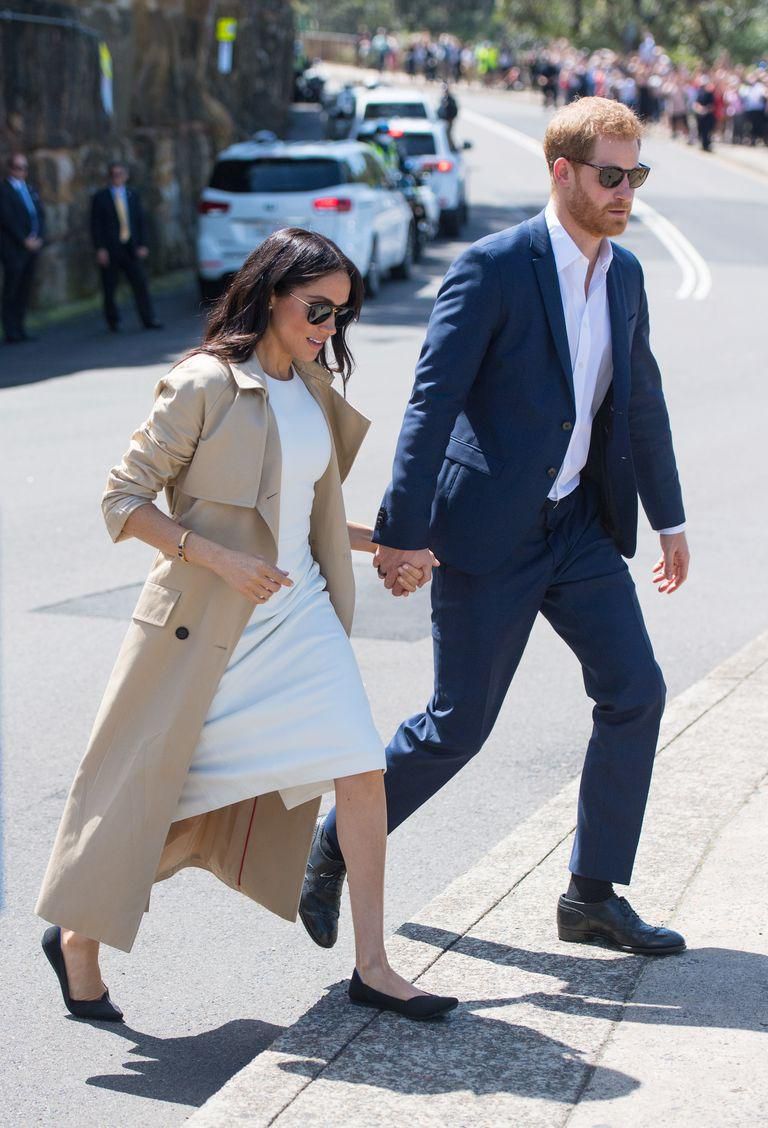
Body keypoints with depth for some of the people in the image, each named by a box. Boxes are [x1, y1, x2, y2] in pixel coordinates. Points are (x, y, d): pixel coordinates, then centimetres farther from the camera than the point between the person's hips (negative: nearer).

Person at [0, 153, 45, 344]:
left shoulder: (30, 190, 17)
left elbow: (40, 214, 14)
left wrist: (39, 238, -1)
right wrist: (24, 241, -15)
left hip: (32, 247, 7)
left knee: (24, 291, 7)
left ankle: (19, 330, 11)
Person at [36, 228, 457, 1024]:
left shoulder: (314, 390, 9)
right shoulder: (205, 385, -13)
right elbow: (124, 500, -13)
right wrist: (223, 561, -21)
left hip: (300, 619, 6)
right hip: (206, 628, -6)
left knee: (361, 773, -7)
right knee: (155, 797, 3)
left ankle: (371, 966, 2)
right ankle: (78, 936, 27)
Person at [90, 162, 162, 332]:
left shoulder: (132, 195, 13)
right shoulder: (100, 197, 2)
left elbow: (141, 221, 12)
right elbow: (96, 225, -2)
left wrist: (142, 245, 2)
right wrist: (100, 249, -11)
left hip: (131, 248, 2)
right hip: (110, 250, -2)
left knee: (140, 283, -5)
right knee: (109, 287, 2)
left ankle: (149, 320, -4)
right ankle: (112, 320, 17)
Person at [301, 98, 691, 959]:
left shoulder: (624, 273, 7)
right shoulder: (494, 267, -15)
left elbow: (641, 401, 18)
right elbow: (432, 400, -17)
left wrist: (668, 517, 21)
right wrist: (402, 531, -20)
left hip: (579, 525, 7)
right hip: (489, 532, -7)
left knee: (634, 692, 1)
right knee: (459, 725, -1)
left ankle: (592, 895, 13)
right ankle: (335, 845, 21)